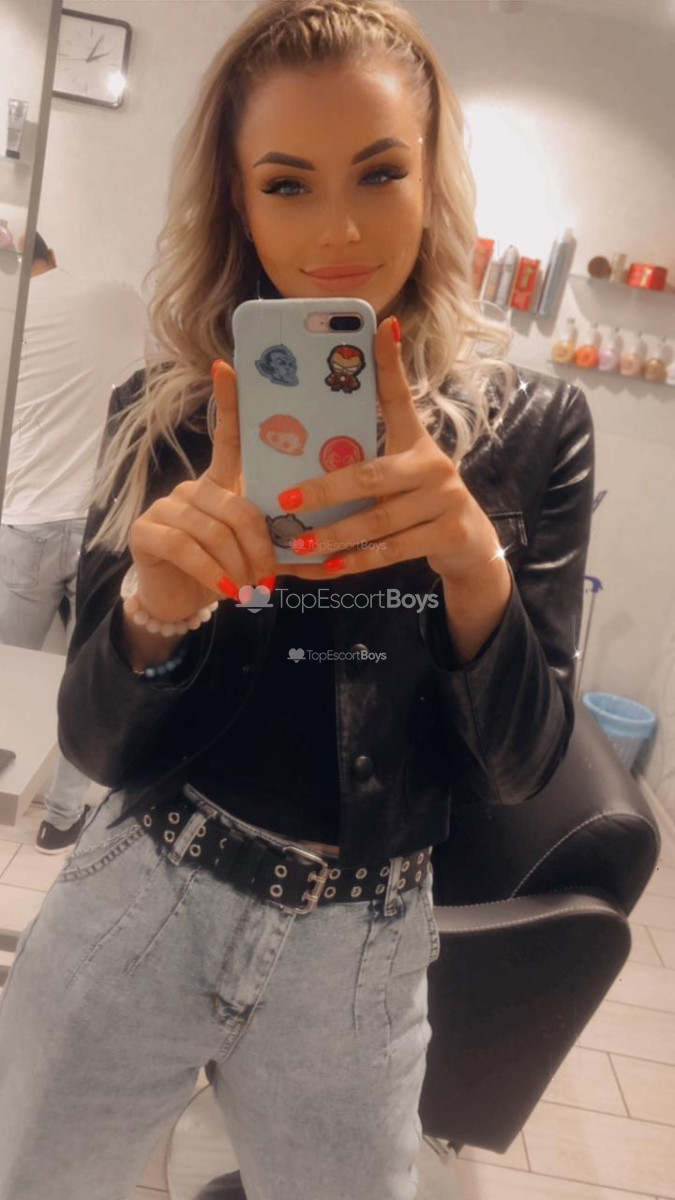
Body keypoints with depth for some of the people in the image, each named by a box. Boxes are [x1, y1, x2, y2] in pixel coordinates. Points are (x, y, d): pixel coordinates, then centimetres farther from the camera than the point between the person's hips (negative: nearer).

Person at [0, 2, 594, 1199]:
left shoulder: (533, 425, -9)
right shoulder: (163, 414, -9)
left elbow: (518, 768, -10)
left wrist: (475, 567, -28)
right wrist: (152, 608, -29)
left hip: (362, 955, 1)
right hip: (135, 912, 1)